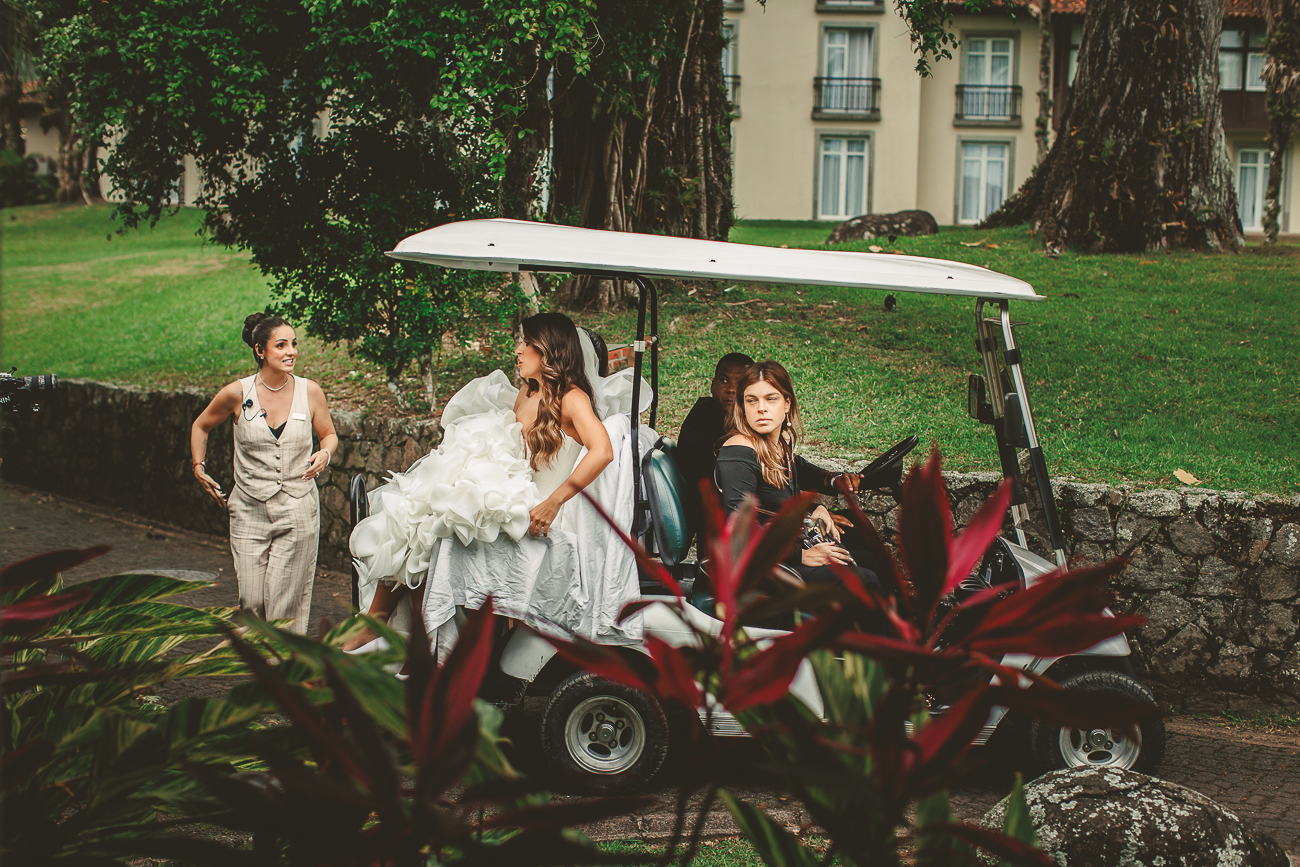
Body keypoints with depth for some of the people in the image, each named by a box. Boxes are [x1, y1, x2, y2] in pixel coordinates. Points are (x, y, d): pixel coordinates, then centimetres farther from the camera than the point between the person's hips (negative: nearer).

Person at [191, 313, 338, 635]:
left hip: (298, 513, 0)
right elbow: (201, 426, 15)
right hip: (250, 511, 0)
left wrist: (325, 453, -6)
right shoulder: (237, 394, -4)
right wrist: (199, 468, 7)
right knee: (251, 599, 1)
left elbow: (329, 434, 14)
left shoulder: (310, 392, -2)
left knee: (285, 601, -2)